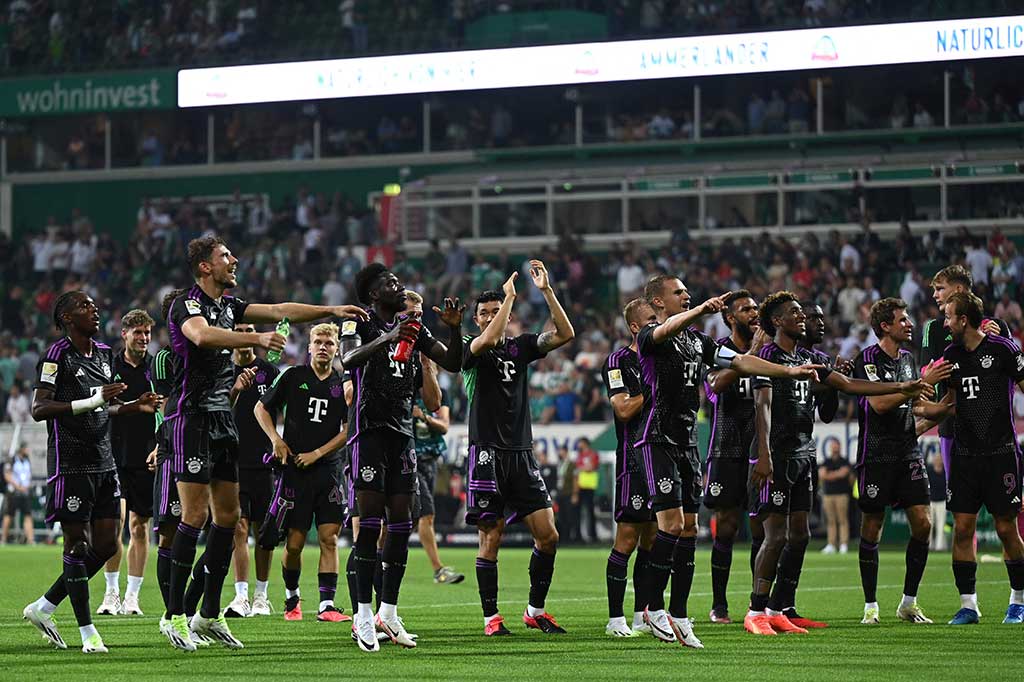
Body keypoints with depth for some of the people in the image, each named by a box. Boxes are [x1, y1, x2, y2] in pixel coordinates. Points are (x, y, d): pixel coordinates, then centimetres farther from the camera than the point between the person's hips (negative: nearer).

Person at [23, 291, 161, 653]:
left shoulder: (104, 353, 15)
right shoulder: (56, 356, -9)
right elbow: (39, 409, -17)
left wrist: (134, 406, 12)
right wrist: (91, 402, -24)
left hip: (103, 463, 8)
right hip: (69, 463, -8)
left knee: (106, 545, 5)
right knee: (78, 543, -4)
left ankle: (43, 608, 18)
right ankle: (87, 632, 1)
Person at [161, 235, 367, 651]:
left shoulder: (227, 305, 16)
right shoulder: (187, 304, -11)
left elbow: (279, 311, 17)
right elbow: (202, 335, -33)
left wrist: (332, 311, 9)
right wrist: (255, 339, -41)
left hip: (222, 420, 9)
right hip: (192, 418, -9)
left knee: (228, 515, 7)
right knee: (195, 515, -11)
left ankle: (211, 614, 12)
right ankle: (175, 616, -7)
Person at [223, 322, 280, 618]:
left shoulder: (268, 370, 4)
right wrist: (235, 389, -27)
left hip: (263, 461, 1)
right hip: (233, 461, -1)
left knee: (263, 531, 6)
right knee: (239, 528, -9)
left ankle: (261, 596, 15)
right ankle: (241, 597, -11)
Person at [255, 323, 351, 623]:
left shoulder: (342, 383, 6)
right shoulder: (293, 376, 4)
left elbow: (348, 430, 6)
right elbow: (261, 408, 12)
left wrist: (317, 453, -4)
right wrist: (275, 439, -2)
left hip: (328, 468, 1)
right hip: (294, 468, -1)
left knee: (329, 538, -7)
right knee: (294, 542, -1)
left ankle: (327, 605, -8)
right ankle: (291, 598, 21)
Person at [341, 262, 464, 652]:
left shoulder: (413, 328, 16)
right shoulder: (359, 323, -3)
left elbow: (453, 363, 14)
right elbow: (348, 359, -23)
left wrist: (454, 328, -3)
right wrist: (387, 339, -36)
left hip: (402, 433, 6)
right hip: (370, 430, -6)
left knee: (401, 524, 4)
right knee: (370, 521, -10)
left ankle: (389, 612, 11)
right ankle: (364, 615, -8)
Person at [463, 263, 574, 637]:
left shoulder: (520, 346, 12)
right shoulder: (471, 350, 1)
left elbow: (565, 333, 0)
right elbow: (487, 340, -23)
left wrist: (546, 290, -8)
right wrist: (509, 295, -16)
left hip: (521, 452, 4)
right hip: (487, 454, -4)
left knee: (547, 535, -1)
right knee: (491, 537, -4)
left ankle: (535, 610, 12)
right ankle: (491, 617, 4)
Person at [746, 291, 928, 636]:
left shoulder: (807, 358, 18)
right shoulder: (768, 355, -7)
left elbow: (848, 385, 21)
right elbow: (762, 405, -16)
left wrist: (900, 388, 18)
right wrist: (764, 455, -26)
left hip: (802, 454, 9)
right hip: (776, 457, -9)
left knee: (799, 535, 7)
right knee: (776, 536, -12)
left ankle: (780, 610, 12)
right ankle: (756, 612, -8)